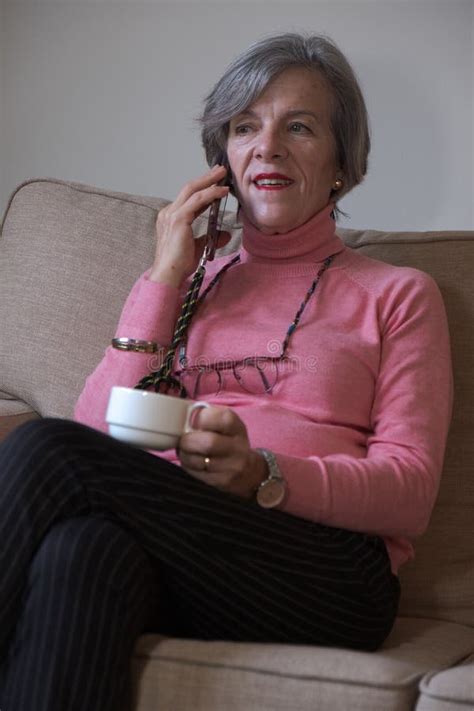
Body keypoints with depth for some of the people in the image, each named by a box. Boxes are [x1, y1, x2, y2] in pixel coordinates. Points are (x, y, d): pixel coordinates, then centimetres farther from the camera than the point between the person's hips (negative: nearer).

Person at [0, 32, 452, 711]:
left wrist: (263, 475, -16)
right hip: (168, 556, 3)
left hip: (323, 571, -2)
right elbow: (100, 434, 9)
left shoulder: (397, 294, 15)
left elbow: (410, 494, 2)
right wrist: (164, 280, 5)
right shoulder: (182, 283, 25)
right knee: (86, 548, -37)